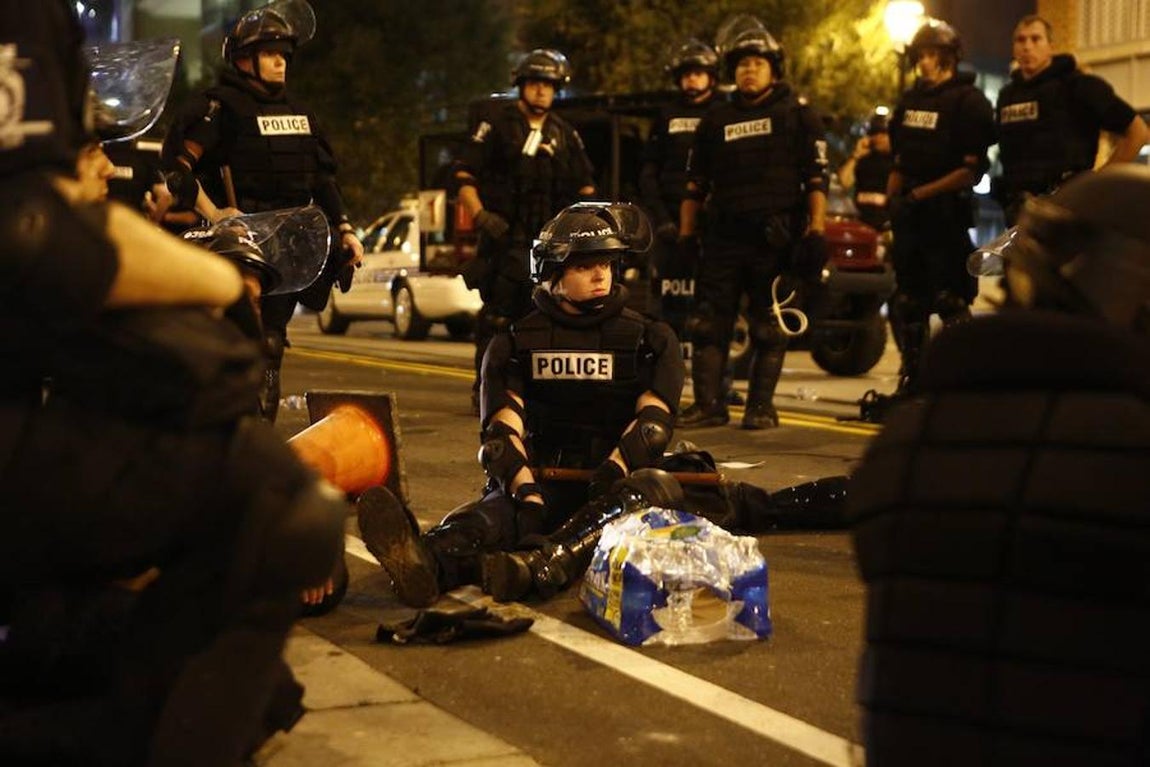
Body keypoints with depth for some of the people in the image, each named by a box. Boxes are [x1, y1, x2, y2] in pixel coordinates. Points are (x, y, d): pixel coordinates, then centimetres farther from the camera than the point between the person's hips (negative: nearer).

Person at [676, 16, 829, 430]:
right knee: (708, 321, 0)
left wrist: (816, 231, -8)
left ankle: (761, 407, 9)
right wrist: (685, 237, 12)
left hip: (776, 238, -3)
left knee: (769, 327, 2)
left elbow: (817, 177, 0)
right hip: (723, 236, 4)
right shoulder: (716, 120, 15)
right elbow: (695, 184, 18)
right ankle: (708, 403, 6)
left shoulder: (797, 114, 4)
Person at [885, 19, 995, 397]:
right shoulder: (910, 101, 17)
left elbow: (972, 169, -14)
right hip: (909, 217, 8)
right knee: (906, 303, 12)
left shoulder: (968, 101, -7)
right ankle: (910, 380, 21)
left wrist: (921, 194, -16)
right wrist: (892, 202, 8)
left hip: (947, 213, -8)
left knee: (951, 301, -10)